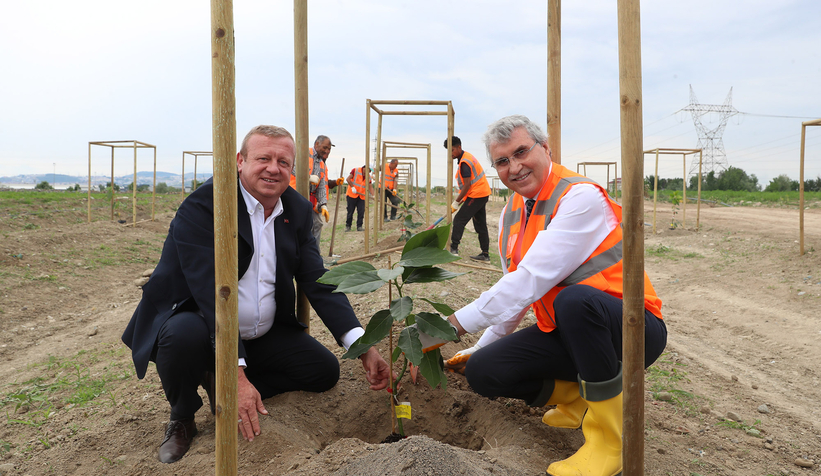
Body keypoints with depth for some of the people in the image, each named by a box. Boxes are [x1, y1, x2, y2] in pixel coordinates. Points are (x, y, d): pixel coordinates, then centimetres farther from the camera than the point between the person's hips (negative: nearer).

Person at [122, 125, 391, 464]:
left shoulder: (297, 211, -2)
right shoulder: (201, 206, -21)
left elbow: (318, 283, -7)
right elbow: (210, 291, -29)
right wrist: (236, 373, -36)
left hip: (264, 333, 6)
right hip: (198, 320, -5)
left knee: (325, 371, -1)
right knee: (185, 334, -37)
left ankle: (218, 385, 12)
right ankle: (182, 419, -2)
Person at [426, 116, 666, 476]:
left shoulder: (582, 197, -20)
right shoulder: (511, 214, 7)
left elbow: (531, 281, -28)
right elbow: (513, 293, 16)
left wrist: (453, 324, -25)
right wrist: (481, 347, 15)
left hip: (629, 329, -7)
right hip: (564, 334, 7)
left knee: (575, 299, -39)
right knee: (482, 371, -9)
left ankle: (608, 441, -19)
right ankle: (577, 396, 15)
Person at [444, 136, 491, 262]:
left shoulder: (464, 162, -17)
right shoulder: (467, 156, 14)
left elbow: (467, 185, -20)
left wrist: (456, 202, -14)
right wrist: (462, 199, 19)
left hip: (476, 196, -10)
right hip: (482, 194, 10)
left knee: (459, 220, -6)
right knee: (480, 225, 11)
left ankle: (453, 249, -5)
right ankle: (485, 254, 14)